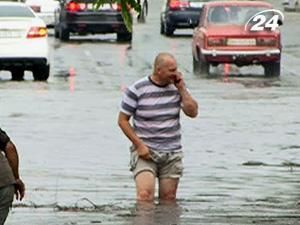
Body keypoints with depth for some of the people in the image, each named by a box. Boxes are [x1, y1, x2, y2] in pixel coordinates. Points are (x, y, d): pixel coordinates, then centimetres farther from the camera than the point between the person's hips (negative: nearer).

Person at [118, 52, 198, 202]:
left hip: (172, 154, 4)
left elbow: (193, 112, -4)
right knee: (144, 195, -22)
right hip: (145, 152, -4)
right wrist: (139, 145, -11)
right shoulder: (137, 90, -7)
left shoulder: (177, 87, 5)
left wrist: (181, 88, -9)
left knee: (168, 200, 3)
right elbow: (122, 120, -3)